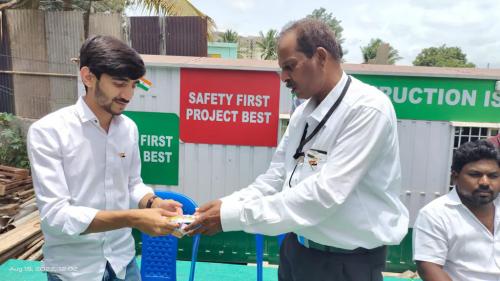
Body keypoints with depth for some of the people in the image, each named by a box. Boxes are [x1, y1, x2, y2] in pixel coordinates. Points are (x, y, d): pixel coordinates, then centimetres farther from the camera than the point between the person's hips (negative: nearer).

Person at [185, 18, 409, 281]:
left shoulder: (368, 109, -20)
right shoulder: (302, 113, 3)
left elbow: (324, 193, -28)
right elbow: (276, 178, 6)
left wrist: (232, 216, -26)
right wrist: (227, 204, -10)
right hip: (296, 250, 6)